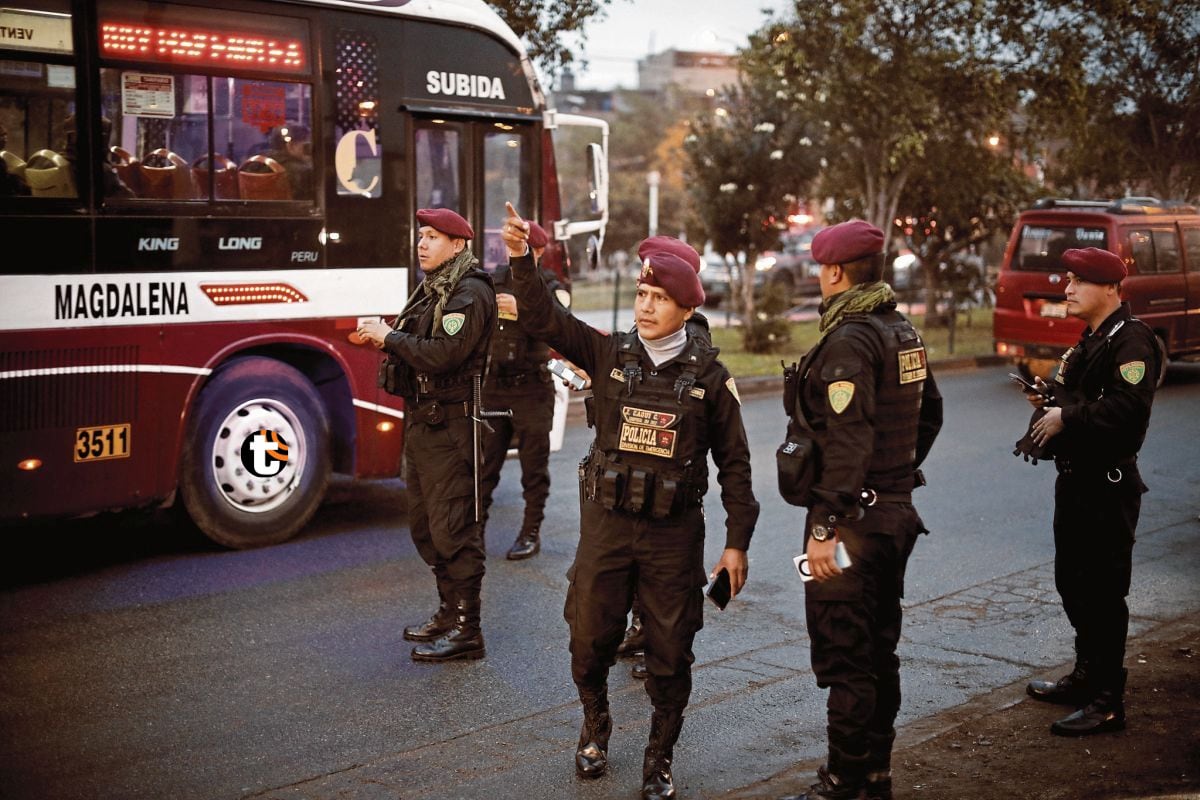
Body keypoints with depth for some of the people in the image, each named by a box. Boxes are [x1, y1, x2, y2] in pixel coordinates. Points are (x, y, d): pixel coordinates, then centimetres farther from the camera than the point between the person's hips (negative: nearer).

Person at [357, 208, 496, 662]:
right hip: (422, 421, 10)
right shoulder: (430, 291, 17)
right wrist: (382, 337, 0)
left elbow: (444, 354, -25)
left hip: (450, 425, -10)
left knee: (453, 529, -7)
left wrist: (390, 338, -16)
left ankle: (465, 630, 0)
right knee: (425, 523, 17)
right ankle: (450, 612, 29)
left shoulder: (470, 294, -14)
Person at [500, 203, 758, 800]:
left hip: (674, 532, -1)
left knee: (669, 654, 7)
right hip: (606, 523, 1)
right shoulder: (609, 355, 0)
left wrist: (737, 542, -2)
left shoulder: (709, 376, -3)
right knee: (590, 640, 8)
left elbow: (733, 463, 1)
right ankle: (595, 726, 38)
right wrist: (520, 260, -22)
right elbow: (543, 319, -8)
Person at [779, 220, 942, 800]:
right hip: (895, 513, 10)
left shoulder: (849, 341, -18)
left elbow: (849, 441, -25)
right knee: (879, 652, 18)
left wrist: (824, 527, -25)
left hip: (853, 519, -10)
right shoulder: (903, 332, 11)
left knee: (843, 659, -1)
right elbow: (929, 414, 21)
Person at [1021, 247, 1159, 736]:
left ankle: (1108, 702, 4)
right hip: (1076, 478, 10)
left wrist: (1066, 417, -21)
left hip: (1108, 484, -10)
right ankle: (1087, 676, 33)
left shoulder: (1131, 339, -15)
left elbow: (1128, 407, -28)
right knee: (1072, 582, 18)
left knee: (1103, 591, -4)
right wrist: (1051, 398, 5)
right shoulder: (1090, 341, 17)